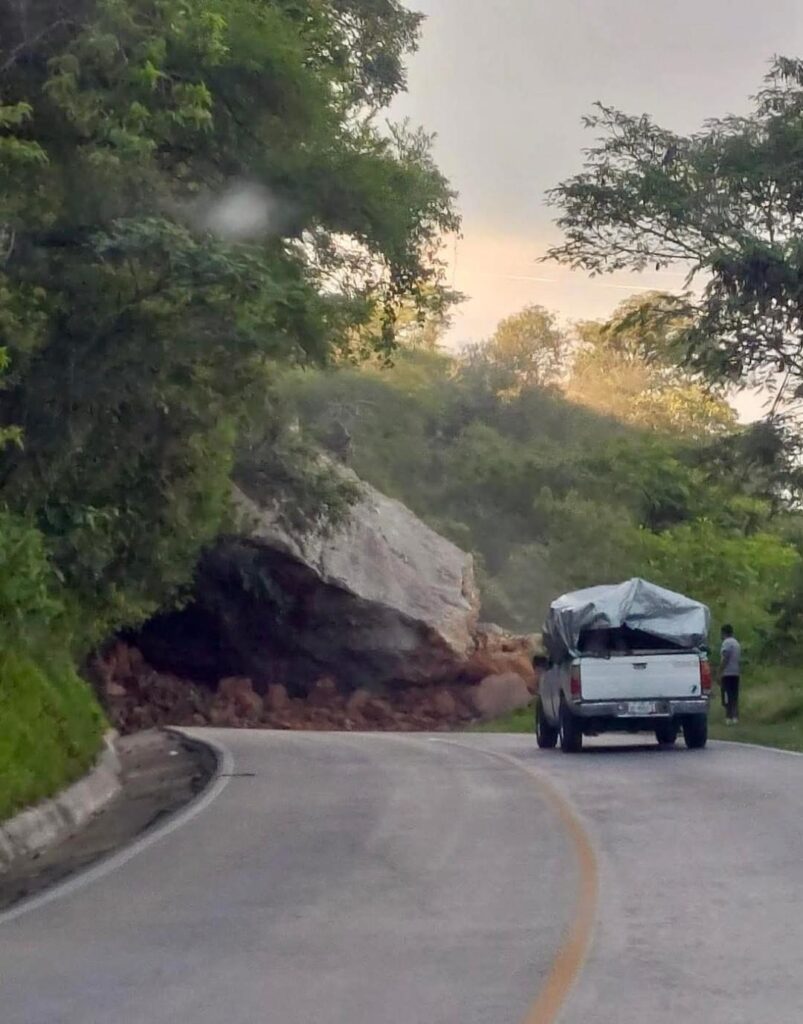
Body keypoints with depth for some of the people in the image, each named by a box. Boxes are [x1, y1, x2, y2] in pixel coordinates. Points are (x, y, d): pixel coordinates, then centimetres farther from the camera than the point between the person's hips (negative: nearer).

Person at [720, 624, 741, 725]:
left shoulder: (726, 642, -9)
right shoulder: (737, 643, 17)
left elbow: (725, 659, -16)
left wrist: (719, 674, -15)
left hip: (727, 674, -8)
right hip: (736, 673, 8)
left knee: (728, 697, -8)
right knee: (735, 697, 9)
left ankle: (729, 717, -12)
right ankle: (735, 717, 7)